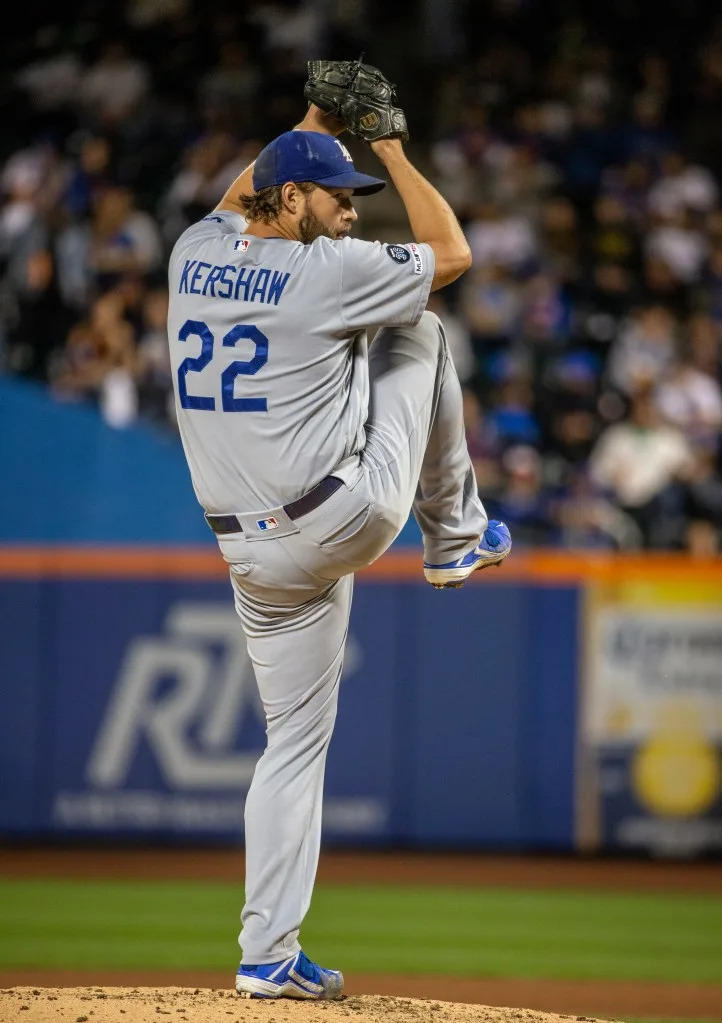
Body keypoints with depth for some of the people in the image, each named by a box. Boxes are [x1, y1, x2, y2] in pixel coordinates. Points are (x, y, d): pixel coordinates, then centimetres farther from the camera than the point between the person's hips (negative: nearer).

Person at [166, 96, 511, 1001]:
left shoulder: (194, 255, 6)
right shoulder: (326, 270, -12)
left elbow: (236, 201, 34)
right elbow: (452, 253, 4)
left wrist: (312, 130, 34)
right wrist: (390, 148, 11)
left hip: (254, 552, 6)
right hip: (351, 517, -6)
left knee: (295, 740, 13)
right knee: (418, 330, 17)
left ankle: (267, 955, 9)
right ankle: (456, 535, 26)